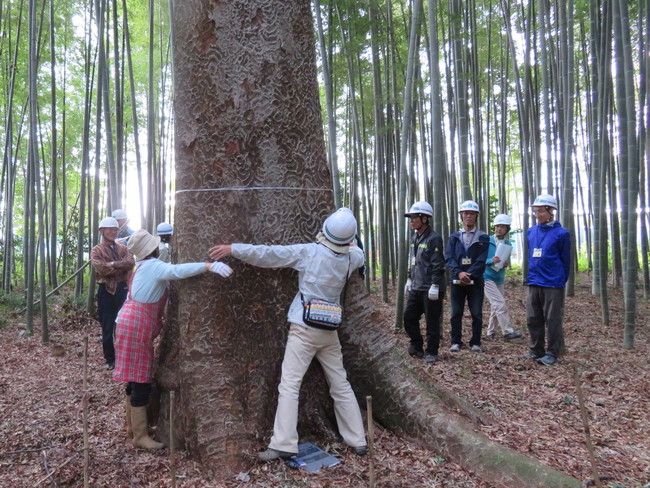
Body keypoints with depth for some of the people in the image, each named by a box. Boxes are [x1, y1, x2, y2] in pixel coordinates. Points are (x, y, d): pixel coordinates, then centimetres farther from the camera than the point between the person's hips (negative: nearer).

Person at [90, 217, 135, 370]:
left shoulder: (123, 248, 12)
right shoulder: (96, 250, 1)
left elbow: (131, 263, -8)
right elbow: (101, 268, -17)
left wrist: (113, 264, -17)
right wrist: (122, 268, -11)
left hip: (122, 289, 3)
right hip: (107, 291, -3)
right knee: (108, 327, 5)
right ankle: (110, 359, 16)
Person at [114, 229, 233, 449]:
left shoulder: (142, 266, 15)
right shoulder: (153, 265, -16)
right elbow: (177, 270, -34)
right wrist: (208, 265, -43)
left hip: (131, 324, 10)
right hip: (137, 327, -10)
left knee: (135, 377, 18)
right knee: (141, 381, -5)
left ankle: (131, 423, 30)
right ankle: (140, 435, 1)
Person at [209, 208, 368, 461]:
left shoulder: (309, 252, -11)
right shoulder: (350, 258, 1)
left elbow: (268, 254, -11)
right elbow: (359, 253, 27)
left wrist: (232, 248, -4)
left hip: (304, 330, -5)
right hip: (330, 331, 5)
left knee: (289, 386, -3)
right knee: (341, 386, 14)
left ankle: (283, 445, -6)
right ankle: (358, 441, 22)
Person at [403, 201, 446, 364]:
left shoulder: (434, 238, -12)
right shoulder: (415, 238, 13)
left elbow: (438, 265, -16)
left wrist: (435, 285, -19)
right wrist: (409, 279, 20)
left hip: (430, 289, -8)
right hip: (416, 288, 8)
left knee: (432, 322, 2)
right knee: (409, 317, 10)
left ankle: (431, 352, 15)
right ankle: (417, 346, 26)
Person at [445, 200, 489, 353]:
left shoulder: (483, 238, 4)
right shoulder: (454, 237, 10)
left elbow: (481, 261, -7)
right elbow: (449, 258, -2)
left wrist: (469, 275, -17)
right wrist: (459, 273, -18)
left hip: (476, 281, -1)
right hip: (457, 281, 2)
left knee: (477, 314, 2)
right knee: (456, 313, 4)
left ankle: (475, 343, 13)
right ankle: (456, 342, 13)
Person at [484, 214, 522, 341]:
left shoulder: (508, 244, 6)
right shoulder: (487, 241, -8)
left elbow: (506, 261, 14)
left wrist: (506, 264, -9)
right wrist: (491, 260, -24)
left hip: (500, 279, 6)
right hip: (487, 277, -6)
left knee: (495, 307, 10)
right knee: (500, 304, -12)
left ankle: (491, 332, 22)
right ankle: (507, 332, -7)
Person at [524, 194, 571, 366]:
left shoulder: (561, 233, -6)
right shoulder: (531, 232, 9)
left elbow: (566, 260, 0)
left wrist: (561, 281, 4)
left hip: (553, 284, -5)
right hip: (533, 283, 5)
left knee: (552, 320, 2)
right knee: (533, 319, 10)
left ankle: (553, 353, 13)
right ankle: (536, 350, 22)